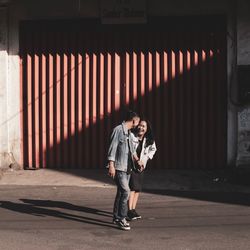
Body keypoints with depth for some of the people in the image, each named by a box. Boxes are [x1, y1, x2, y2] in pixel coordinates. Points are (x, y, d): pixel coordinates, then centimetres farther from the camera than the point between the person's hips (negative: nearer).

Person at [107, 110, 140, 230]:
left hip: (127, 168, 9)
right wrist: (111, 165, -20)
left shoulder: (128, 133, 16)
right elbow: (112, 148, -16)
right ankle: (121, 218, -9)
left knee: (121, 193, 11)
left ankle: (116, 217, 20)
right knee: (125, 192, -14)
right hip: (118, 168, -9)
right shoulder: (118, 130, -11)